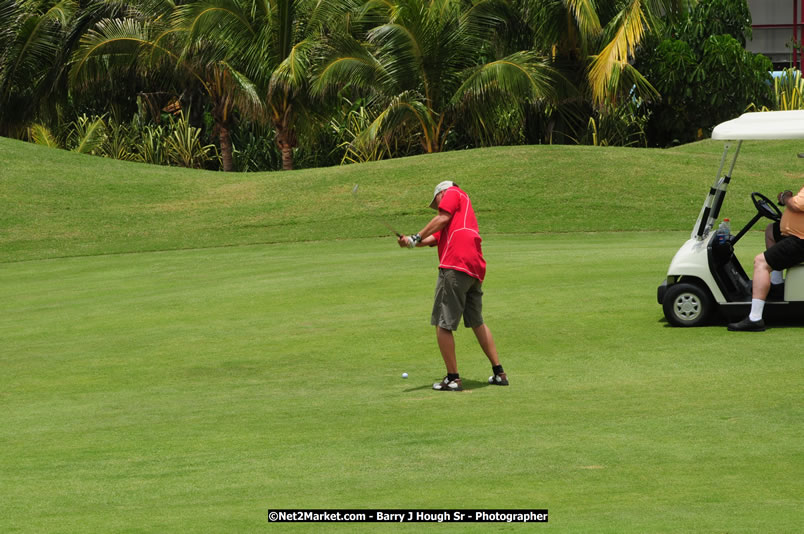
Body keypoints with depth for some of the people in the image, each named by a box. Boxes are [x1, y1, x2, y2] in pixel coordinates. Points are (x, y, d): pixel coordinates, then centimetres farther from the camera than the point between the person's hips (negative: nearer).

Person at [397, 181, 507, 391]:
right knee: (477, 322, 21)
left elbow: (443, 218, -6)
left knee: (442, 324, -4)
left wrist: (416, 238, -1)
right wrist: (411, 242, 9)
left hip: (455, 266, -9)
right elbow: (436, 237, 23)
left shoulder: (452, 193, 12)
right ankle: (499, 373, 22)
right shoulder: (465, 206, 33)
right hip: (475, 270, 9)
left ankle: (453, 378, -5)